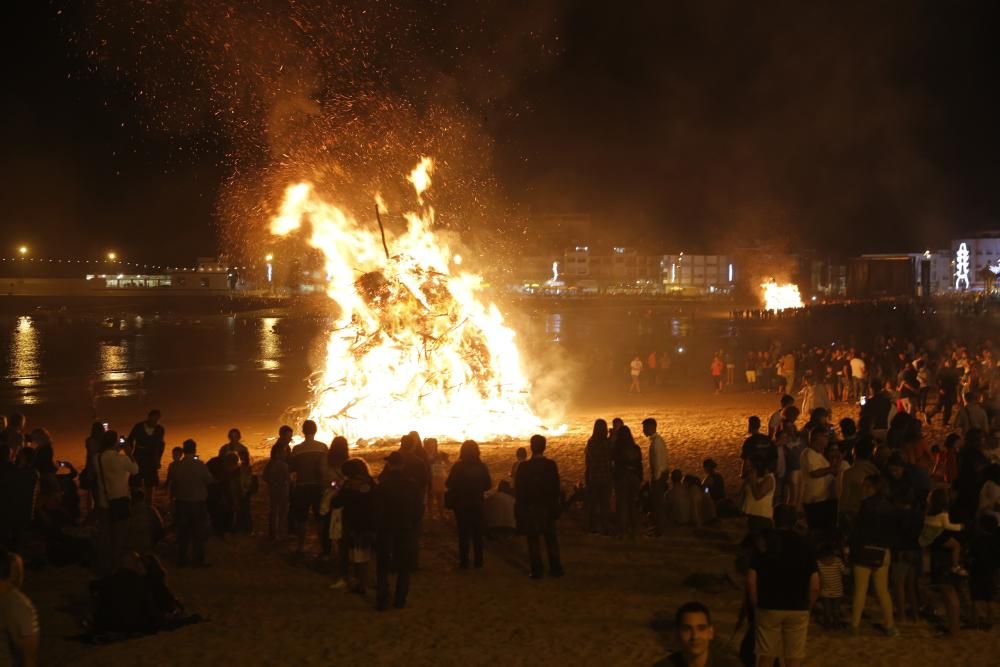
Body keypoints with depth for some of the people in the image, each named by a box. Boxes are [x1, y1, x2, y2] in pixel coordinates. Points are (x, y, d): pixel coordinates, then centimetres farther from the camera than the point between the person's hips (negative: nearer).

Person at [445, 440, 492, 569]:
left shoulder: (458, 466, -14)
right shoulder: (482, 466, -5)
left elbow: (449, 484, -10)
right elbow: (488, 485, 3)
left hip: (461, 504, -2)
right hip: (477, 504, 2)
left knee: (464, 533, 5)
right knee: (477, 533, 12)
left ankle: (464, 561, 5)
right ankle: (478, 561, 14)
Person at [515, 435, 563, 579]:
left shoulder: (524, 467, -13)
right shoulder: (551, 465, -8)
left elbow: (518, 489, -8)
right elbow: (556, 487, -2)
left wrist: (519, 507, 2)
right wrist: (556, 505, 9)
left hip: (529, 508, -2)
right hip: (547, 507, 2)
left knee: (533, 539, 5)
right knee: (551, 538, 13)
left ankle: (537, 570, 4)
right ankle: (555, 568, 14)